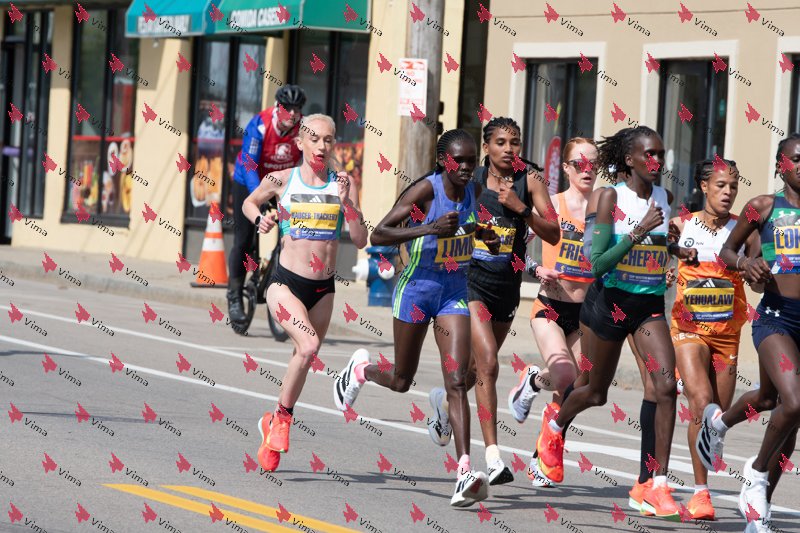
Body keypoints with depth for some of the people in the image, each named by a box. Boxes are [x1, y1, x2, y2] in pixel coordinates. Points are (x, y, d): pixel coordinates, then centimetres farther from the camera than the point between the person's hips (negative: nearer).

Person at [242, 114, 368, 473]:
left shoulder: (342, 185, 2)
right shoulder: (281, 180, -1)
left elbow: (360, 240, -3)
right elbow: (249, 203, 19)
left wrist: (346, 202, -15)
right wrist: (259, 220, -1)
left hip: (323, 290, 3)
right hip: (286, 283, -3)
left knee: (302, 361, 10)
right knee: (309, 345, -26)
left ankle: (273, 424, 32)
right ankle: (283, 416, -7)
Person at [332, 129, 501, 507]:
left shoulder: (473, 190, 1)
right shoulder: (424, 190, -17)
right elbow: (378, 235, -23)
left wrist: (483, 236, 3)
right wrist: (430, 229, -34)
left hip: (455, 292, 3)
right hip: (417, 288, -3)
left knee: (456, 381, -11)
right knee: (401, 382, 13)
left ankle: (465, 473, -20)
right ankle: (360, 369, 50)